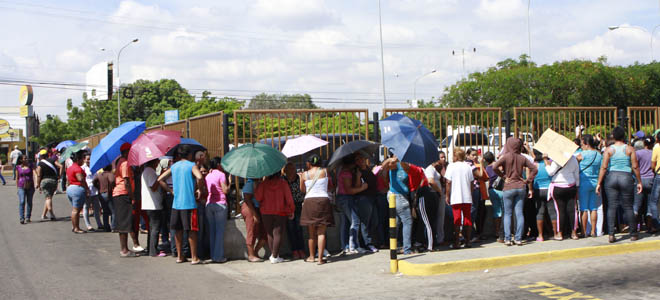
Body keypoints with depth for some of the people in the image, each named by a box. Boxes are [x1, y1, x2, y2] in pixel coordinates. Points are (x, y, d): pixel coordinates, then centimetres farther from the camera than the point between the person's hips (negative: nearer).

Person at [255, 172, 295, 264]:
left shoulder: (264, 183, -3)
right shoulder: (283, 183, -5)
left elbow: (258, 197, -8)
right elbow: (288, 198, -5)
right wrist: (292, 211, 4)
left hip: (266, 212, 2)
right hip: (280, 212, -2)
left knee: (270, 234, 13)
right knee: (278, 233, -1)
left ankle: (273, 254, 15)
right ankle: (275, 257, -5)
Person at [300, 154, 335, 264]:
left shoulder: (305, 174, 5)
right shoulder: (325, 171, 5)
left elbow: (302, 190, 16)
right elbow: (330, 187, 12)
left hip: (309, 201, 1)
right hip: (323, 200, 0)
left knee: (311, 232, 11)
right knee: (321, 232, -1)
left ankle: (311, 256, 21)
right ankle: (320, 258, -5)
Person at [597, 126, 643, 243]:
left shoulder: (609, 149, 0)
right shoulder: (630, 149, 0)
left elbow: (604, 167, -4)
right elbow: (635, 167, -2)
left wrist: (599, 183, -1)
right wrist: (639, 182, 6)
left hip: (611, 177, 0)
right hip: (626, 177, 0)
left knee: (611, 206, 1)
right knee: (628, 207, 7)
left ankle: (611, 234, -4)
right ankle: (633, 234, 16)